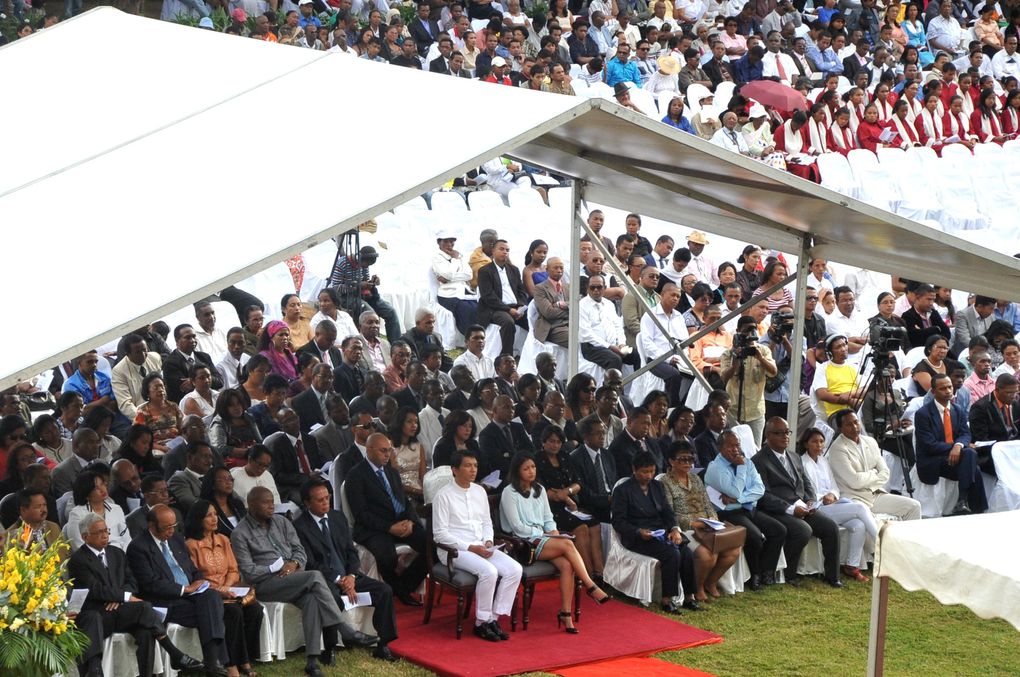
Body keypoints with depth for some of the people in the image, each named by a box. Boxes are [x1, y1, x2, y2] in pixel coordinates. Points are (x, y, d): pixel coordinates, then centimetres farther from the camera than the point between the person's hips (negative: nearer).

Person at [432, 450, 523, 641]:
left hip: (481, 547, 7)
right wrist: (470, 547, -16)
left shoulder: (480, 491, 14)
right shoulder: (444, 495, -7)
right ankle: (481, 623, -16)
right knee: (489, 571, -32)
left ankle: (494, 619, -11)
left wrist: (488, 542, -1)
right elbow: (440, 534, -10)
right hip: (457, 550, -7)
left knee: (515, 569, -17)